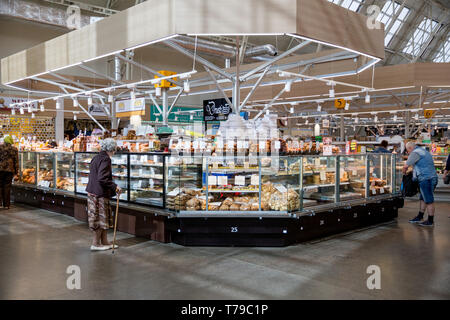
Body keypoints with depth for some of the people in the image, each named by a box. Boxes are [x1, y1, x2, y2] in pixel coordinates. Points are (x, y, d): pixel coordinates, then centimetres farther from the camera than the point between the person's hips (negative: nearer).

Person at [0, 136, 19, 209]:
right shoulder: (14, 149, 4)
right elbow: (16, 161, 4)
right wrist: (16, 171, 9)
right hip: (9, 169, 1)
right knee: (7, 186, 6)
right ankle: (6, 204, 8)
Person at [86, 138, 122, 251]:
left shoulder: (96, 158, 13)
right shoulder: (105, 159, -17)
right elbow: (102, 178, -25)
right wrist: (115, 187, -20)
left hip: (93, 192, 9)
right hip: (100, 193, -9)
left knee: (104, 218, 16)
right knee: (101, 218, 2)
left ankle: (104, 242, 24)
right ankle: (95, 244, 12)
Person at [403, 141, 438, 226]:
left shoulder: (415, 153, -10)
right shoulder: (423, 151, 22)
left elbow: (406, 166, -16)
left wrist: (404, 173, 4)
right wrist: (412, 171, 24)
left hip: (426, 179, -10)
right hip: (432, 177, 10)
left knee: (429, 200, -3)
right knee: (423, 199, 15)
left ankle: (430, 221, 4)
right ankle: (419, 217, 23)